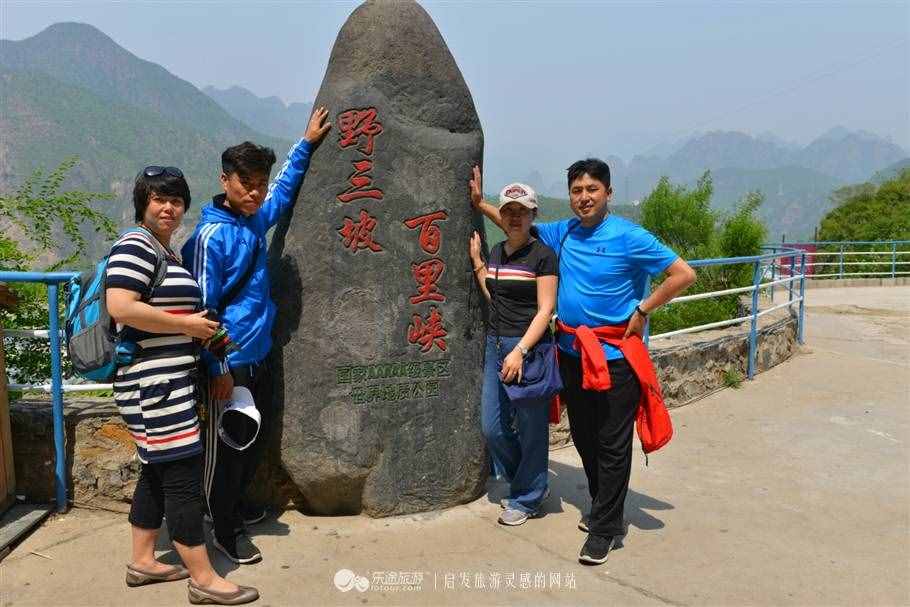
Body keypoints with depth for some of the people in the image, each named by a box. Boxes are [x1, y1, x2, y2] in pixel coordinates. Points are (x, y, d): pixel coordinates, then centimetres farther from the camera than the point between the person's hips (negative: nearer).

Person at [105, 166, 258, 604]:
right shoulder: (135, 246, -12)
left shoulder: (165, 251, 18)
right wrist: (187, 325, -18)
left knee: (159, 470, 16)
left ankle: (142, 561, 28)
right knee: (183, 474, -6)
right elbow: (120, 307, -25)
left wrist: (200, 327, 12)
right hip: (152, 380, -10)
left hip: (167, 378, 10)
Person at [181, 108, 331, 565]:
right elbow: (202, 308, -19)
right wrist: (218, 369, -18)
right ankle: (224, 530, 23)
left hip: (258, 355, 8)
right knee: (226, 447, 5)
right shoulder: (211, 235, -18)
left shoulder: (256, 218, 4)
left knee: (257, 437, 20)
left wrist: (306, 143, 27)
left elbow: (285, 187, 25)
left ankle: (236, 506, 40)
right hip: (229, 362, -8)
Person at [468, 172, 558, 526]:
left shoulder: (542, 255, -8)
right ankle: (528, 484, 33)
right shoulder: (497, 252, 12)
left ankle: (525, 499, 23)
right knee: (492, 427, 10)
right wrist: (476, 262, 10)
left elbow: (545, 310, -12)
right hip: (496, 344, 7)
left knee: (530, 429, 4)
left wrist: (519, 351, -20)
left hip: (530, 348, -7)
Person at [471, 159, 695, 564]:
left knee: (612, 445, 2)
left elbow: (684, 274, -10)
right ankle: (602, 505, 37)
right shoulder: (562, 233, 7)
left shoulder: (629, 237, -10)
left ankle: (605, 528, 12)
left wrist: (642, 310, -10)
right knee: (583, 437, 17)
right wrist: (479, 202, 15)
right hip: (573, 353, 6)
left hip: (615, 358, -6)